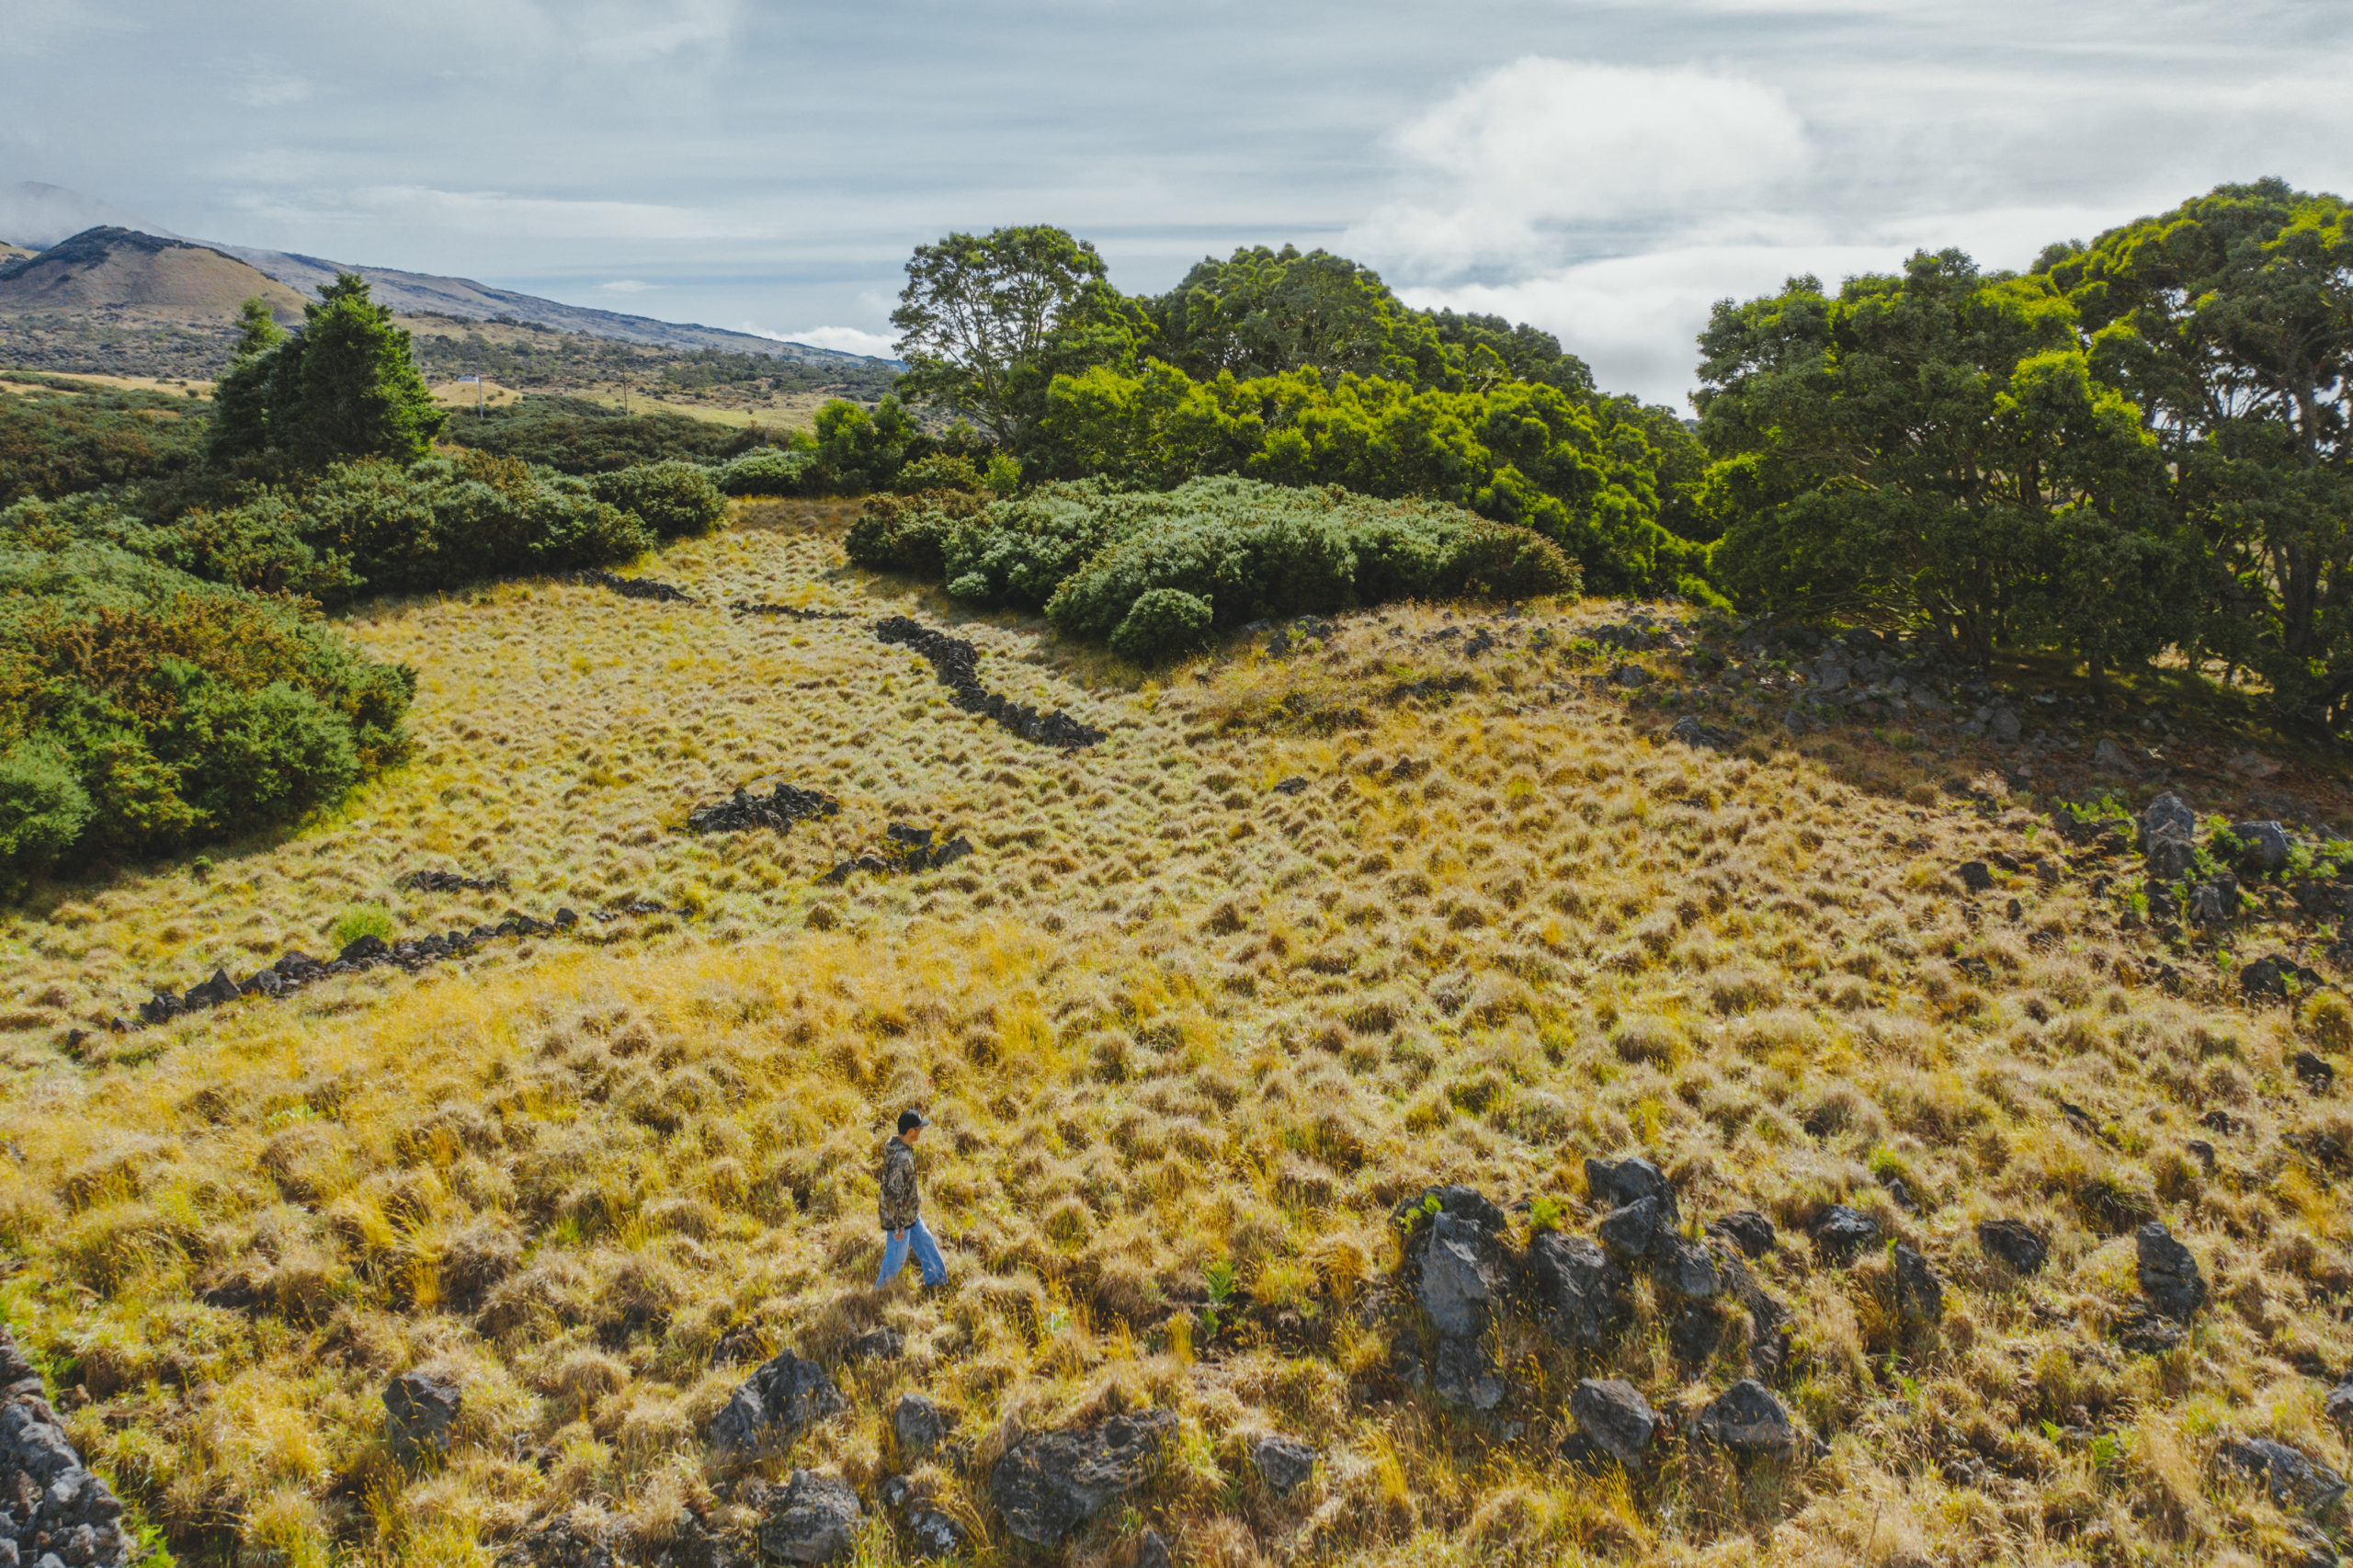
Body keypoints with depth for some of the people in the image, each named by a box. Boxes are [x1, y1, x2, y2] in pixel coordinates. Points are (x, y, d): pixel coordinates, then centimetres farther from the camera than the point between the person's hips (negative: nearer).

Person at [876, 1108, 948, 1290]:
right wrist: (899, 1226, -21)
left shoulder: (894, 1143, -4)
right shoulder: (900, 1157, -34)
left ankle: (935, 1279, 37)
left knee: (924, 1242, 22)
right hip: (899, 1215, -9)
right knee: (896, 1257, 10)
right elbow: (895, 1194, -30)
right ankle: (879, 1291, 30)